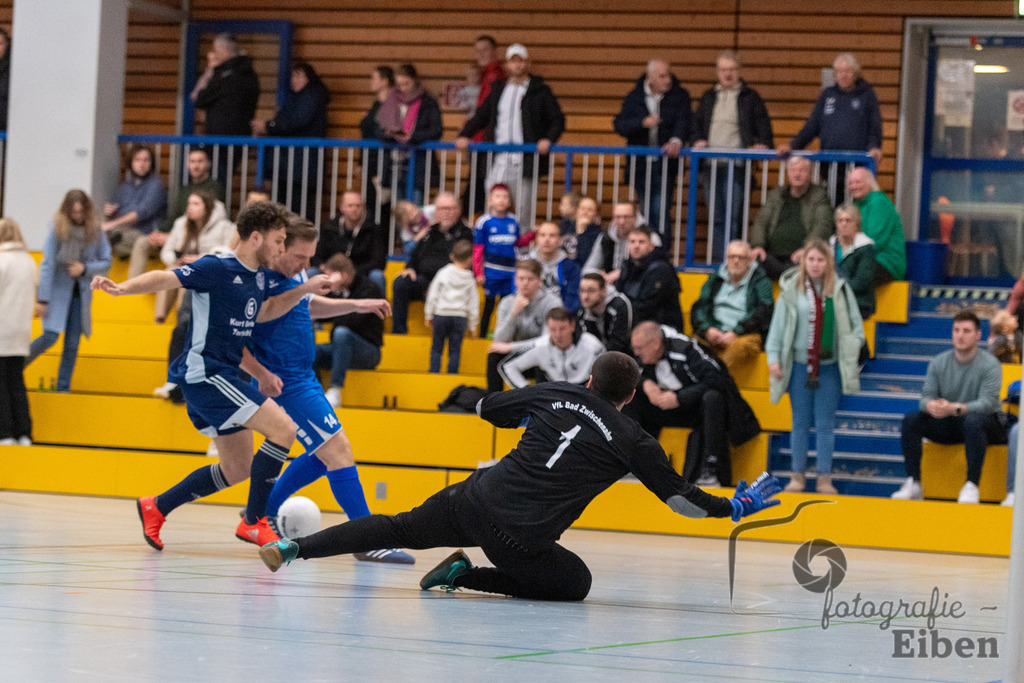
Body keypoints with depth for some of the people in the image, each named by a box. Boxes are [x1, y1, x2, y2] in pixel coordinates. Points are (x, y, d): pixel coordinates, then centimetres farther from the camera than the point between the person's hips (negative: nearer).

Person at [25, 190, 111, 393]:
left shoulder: (95, 231, -1)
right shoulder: (57, 228, -10)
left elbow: (106, 262, 6)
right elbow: (47, 264, -10)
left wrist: (85, 268, -13)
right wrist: (42, 299, -12)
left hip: (81, 292, 3)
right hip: (58, 290, -3)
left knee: (72, 344, 2)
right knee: (50, 336, -14)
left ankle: (63, 390, 10)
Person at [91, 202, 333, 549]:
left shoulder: (258, 274, 11)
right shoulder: (217, 267, -14)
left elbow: (262, 311, 28)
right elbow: (166, 278, -19)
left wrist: (305, 290, 16)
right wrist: (122, 287, -35)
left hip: (222, 375, 10)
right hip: (204, 373, -10)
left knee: (238, 468, 15)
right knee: (284, 428, -16)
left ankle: (156, 508, 24)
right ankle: (253, 522, -9)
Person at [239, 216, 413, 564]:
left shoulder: (295, 274, 6)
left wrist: (356, 305, 21)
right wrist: (261, 373, -27)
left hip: (304, 378, 10)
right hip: (284, 383, -10)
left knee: (321, 454, 20)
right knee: (337, 448, -13)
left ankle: (263, 514, 30)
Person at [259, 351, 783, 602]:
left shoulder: (554, 394, 10)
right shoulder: (632, 440, 2)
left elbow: (486, 408, 21)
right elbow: (679, 498, 5)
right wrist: (735, 507, 19)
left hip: (476, 499, 4)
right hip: (520, 539, -4)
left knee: (400, 528, 21)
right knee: (576, 582, 18)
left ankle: (293, 547, 12)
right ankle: (467, 576, 4)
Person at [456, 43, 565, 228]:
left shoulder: (540, 91, 7)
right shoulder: (498, 90, 17)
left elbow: (557, 120, 5)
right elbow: (481, 116, 21)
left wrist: (549, 139, -13)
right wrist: (464, 135, 6)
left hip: (526, 162, -3)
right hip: (499, 161, 3)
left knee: (525, 211, -1)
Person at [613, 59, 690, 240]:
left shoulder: (679, 95, 2)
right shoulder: (634, 97, 6)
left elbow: (683, 122, -10)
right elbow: (619, 125, -2)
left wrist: (676, 140, -31)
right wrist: (643, 122, -19)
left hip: (665, 163, -3)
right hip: (640, 163, 3)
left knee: (660, 210, -13)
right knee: (647, 210, 9)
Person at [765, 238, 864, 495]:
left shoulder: (840, 289, 1)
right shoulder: (791, 289, -1)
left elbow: (855, 326, 8)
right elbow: (778, 325, 2)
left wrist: (851, 352, -3)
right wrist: (773, 357, -3)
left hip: (830, 367, 0)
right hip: (799, 365, 0)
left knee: (825, 424, 2)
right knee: (800, 422, 7)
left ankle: (825, 478, 6)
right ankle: (798, 476, 14)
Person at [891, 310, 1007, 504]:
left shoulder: (989, 364, -12)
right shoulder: (939, 363, 3)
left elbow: (987, 403, -23)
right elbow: (927, 395, -4)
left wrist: (955, 408, -39)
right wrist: (931, 405, -31)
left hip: (988, 424, -5)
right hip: (948, 425, 5)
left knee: (973, 421, -40)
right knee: (911, 420, -17)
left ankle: (972, 486, -37)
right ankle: (913, 483, -20)